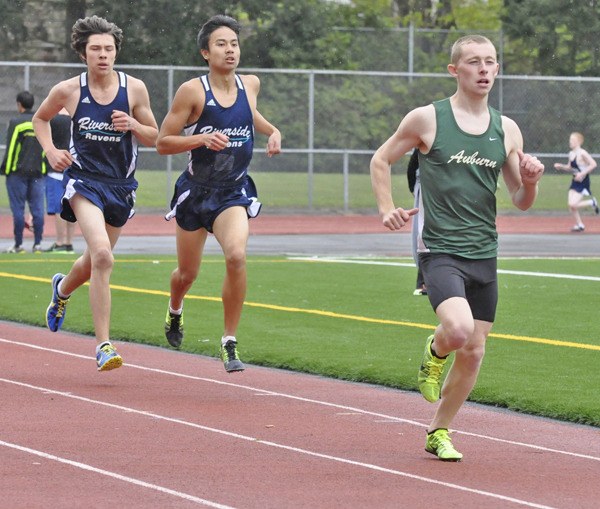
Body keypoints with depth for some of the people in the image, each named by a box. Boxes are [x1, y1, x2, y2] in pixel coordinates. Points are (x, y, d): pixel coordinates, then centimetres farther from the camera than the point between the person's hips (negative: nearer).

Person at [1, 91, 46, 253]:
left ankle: (18, 244, 0)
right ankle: (38, 244, 2)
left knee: (18, 209, 0)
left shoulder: (16, 122, -7)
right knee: (37, 209, 4)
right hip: (37, 173, 4)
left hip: (18, 172, -4)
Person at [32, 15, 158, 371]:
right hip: (84, 180, -3)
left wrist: (132, 125, -15)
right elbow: (40, 119, 15)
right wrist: (50, 151, -2)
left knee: (95, 262, 19)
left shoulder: (134, 89, -3)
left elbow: (153, 138, 6)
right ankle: (103, 345, -23)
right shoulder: (67, 91, -5)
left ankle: (63, 289, 56)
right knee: (102, 256, -25)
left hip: (121, 185, 3)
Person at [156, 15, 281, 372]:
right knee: (188, 273, 13)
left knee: (237, 255, -26)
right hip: (196, 191, -1)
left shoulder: (250, 84, -1)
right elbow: (162, 142, -10)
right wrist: (203, 139, -25)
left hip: (234, 192, 1)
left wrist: (272, 131, 6)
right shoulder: (193, 91, -13)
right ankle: (175, 311, 52)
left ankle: (230, 343, -15)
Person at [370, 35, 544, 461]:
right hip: (441, 251, -5)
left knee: (473, 354, 7)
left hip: (484, 254, 5)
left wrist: (530, 181, -9)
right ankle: (435, 351, 9)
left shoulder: (507, 130, 7)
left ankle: (439, 433, 26)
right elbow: (381, 160, 9)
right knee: (459, 330, -27)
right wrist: (387, 210, -4)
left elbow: (522, 202, 13)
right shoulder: (426, 120, -4)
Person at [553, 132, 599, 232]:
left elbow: (593, 164, -21)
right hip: (575, 182, 8)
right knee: (571, 205, 0)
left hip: (583, 182, -8)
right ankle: (579, 224, 15)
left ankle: (592, 202, 8)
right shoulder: (571, 154, 8)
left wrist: (582, 173, -24)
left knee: (573, 204, -16)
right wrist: (561, 166, 3)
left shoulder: (582, 153, -17)